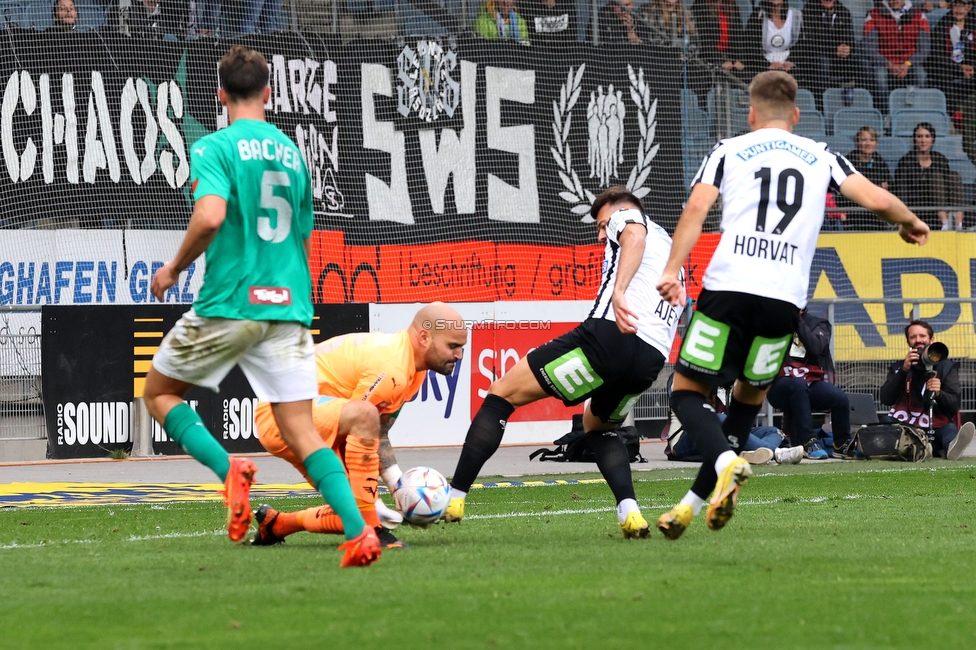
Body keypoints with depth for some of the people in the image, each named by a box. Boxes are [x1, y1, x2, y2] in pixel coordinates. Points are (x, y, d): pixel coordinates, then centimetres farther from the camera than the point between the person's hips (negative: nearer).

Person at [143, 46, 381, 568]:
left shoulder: (215, 148, -5)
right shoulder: (291, 153, 15)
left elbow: (210, 216, -22)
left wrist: (175, 268, -6)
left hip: (229, 304, -5)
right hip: (289, 306, 5)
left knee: (158, 391, 16)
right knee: (300, 431, 1)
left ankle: (228, 469, -7)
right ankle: (358, 530, -18)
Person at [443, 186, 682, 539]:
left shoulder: (625, 216, 15)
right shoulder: (669, 248, 38)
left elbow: (635, 236, -11)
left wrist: (619, 291, -26)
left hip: (611, 335, -8)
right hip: (652, 360, 8)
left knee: (503, 392, 3)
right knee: (597, 425, 34)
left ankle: (452, 499, -5)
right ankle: (630, 513, 7)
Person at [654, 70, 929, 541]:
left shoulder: (730, 150, 14)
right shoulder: (820, 157, 18)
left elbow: (697, 208, -2)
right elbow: (878, 200, 9)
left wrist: (671, 271, -7)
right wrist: (910, 223, 30)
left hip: (728, 288, -2)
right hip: (785, 298, 2)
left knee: (687, 392, 7)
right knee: (750, 397, 20)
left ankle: (726, 462, -23)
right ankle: (693, 504, 15)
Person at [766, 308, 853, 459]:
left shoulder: (817, 324, 10)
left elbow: (815, 347, -11)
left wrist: (797, 321, -15)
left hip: (811, 386, 2)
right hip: (779, 386, -2)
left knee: (841, 398, -26)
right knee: (798, 384, -36)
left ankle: (841, 446, -1)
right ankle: (809, 442, -34)